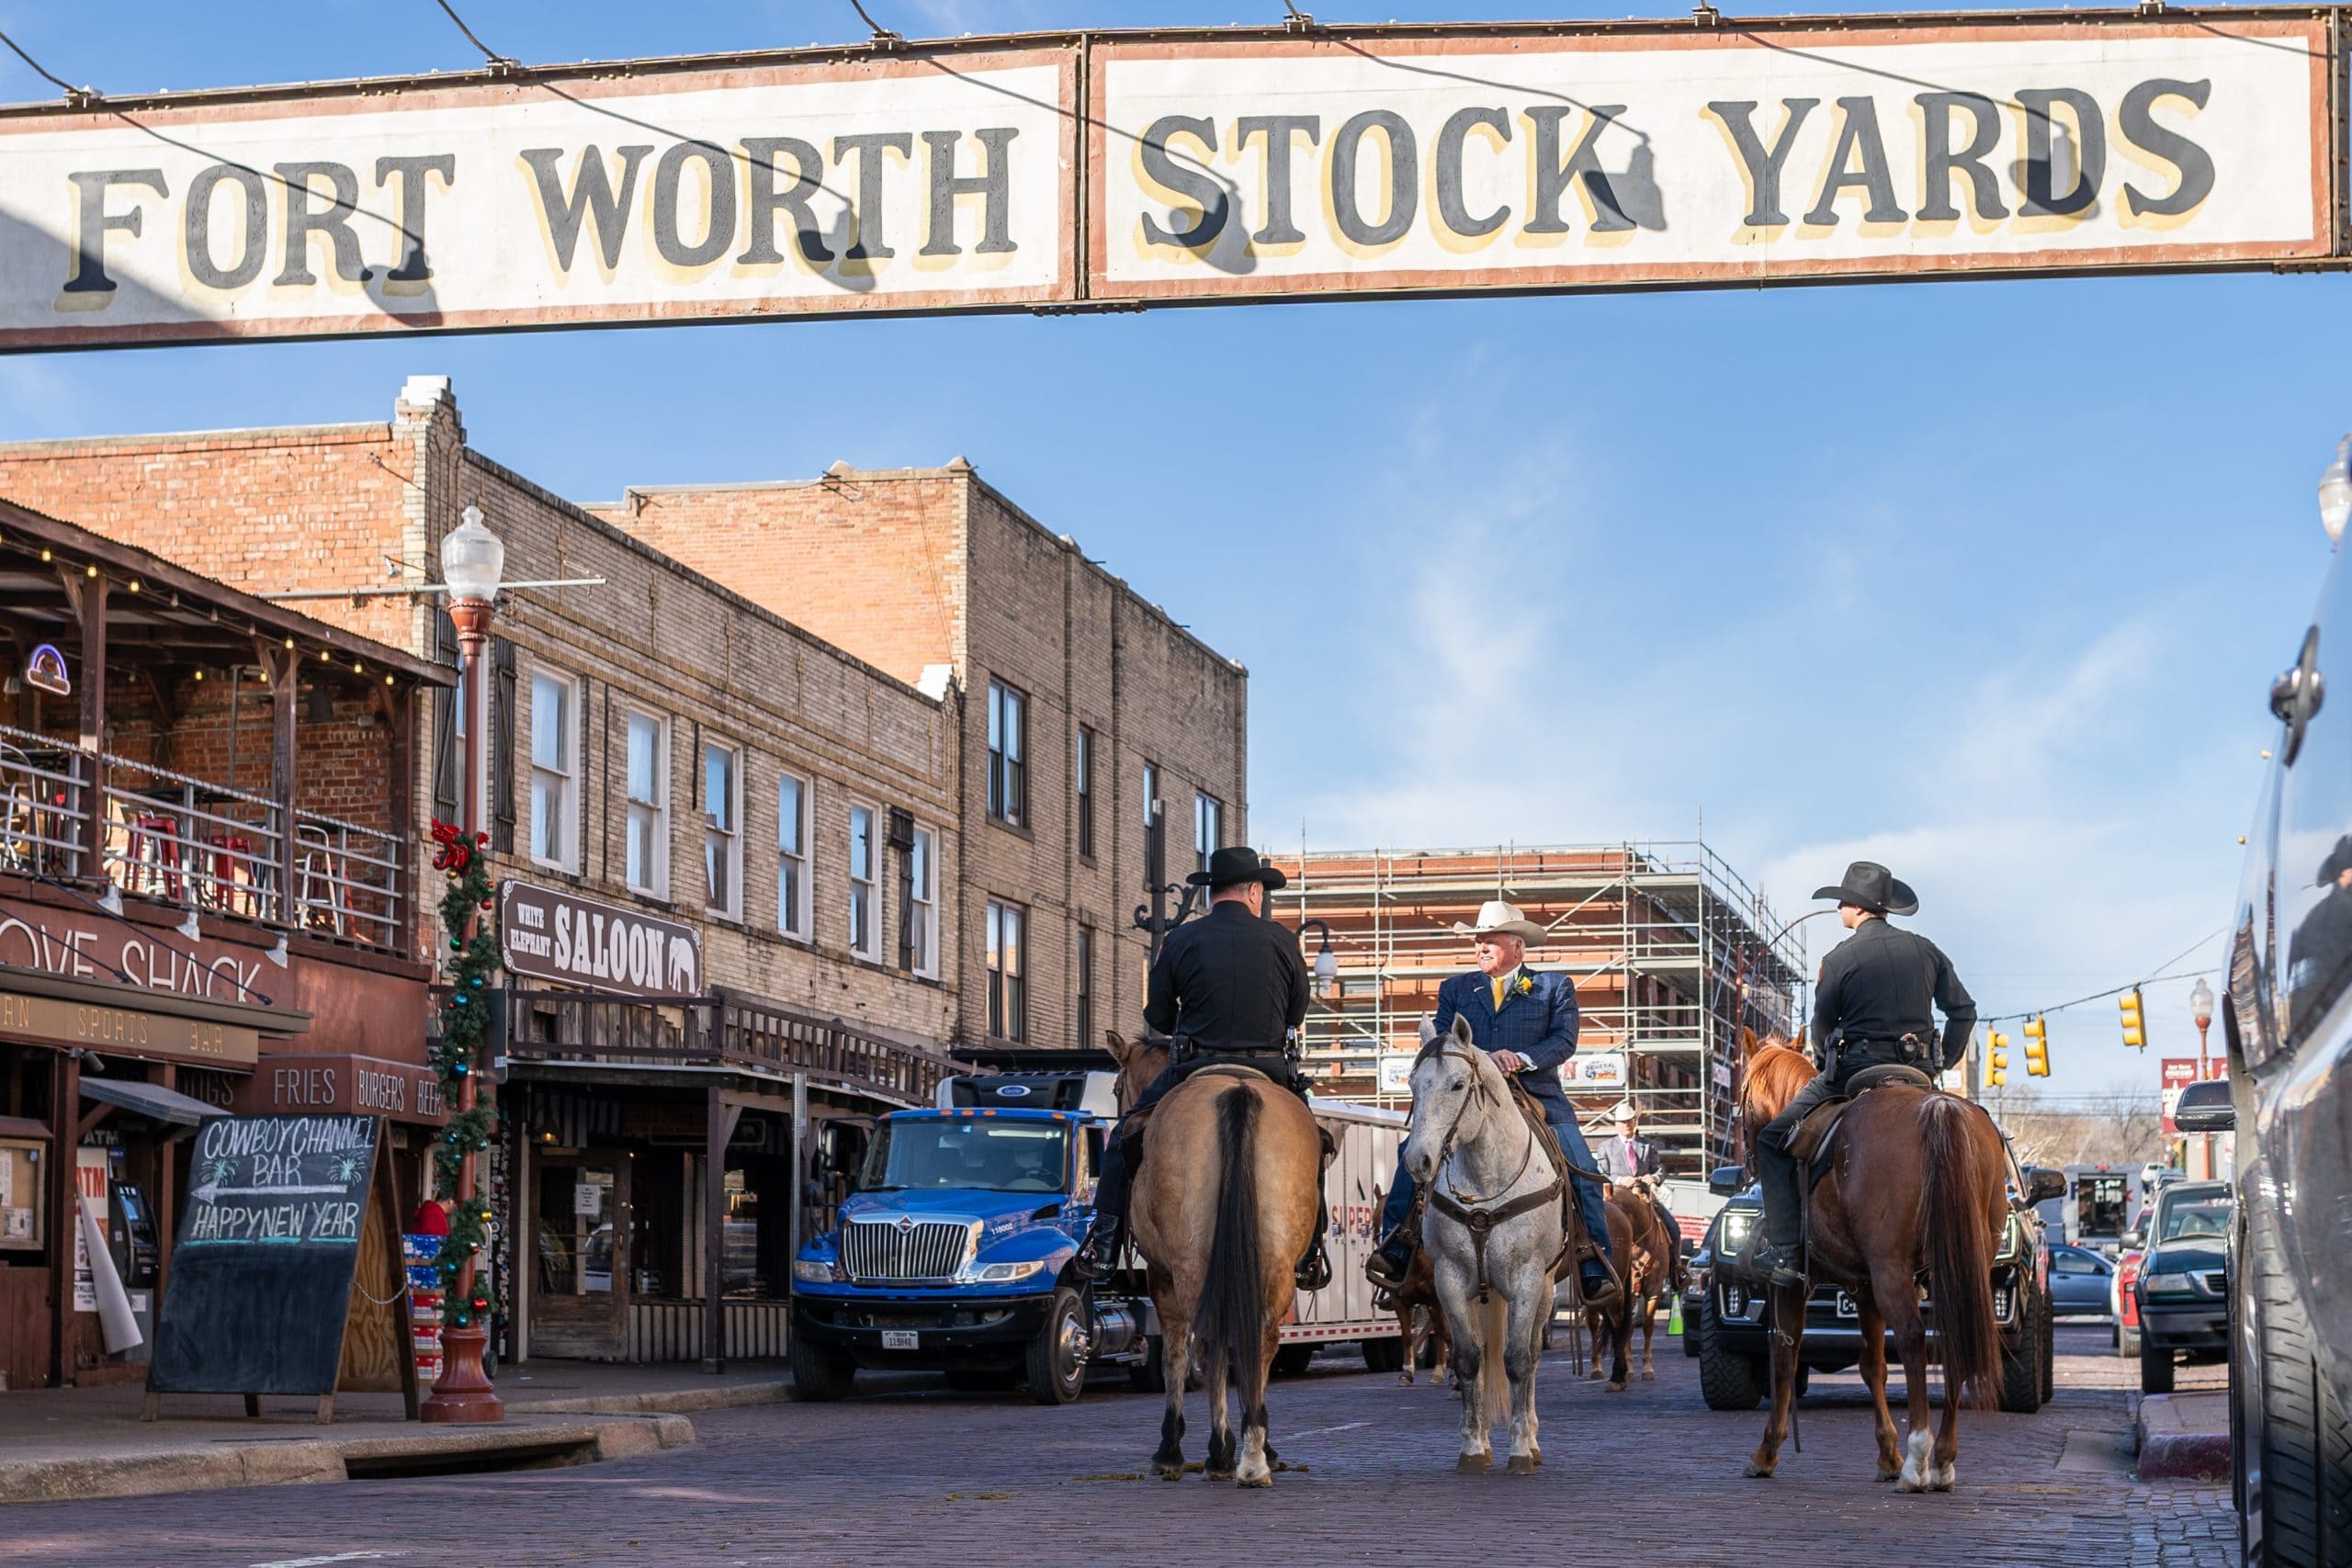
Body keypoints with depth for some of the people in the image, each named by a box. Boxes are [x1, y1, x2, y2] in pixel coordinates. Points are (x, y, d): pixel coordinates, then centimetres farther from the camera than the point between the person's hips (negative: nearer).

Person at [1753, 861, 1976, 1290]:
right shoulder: (1925, 950, 8)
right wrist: (1942, 1064, 18)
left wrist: (1831, 1067, 19)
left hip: (1854, 1074, -5)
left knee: (1774, 1141, 4)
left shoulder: (1840, 959, -7)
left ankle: (1786, 1253, -5)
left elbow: (1821, 1027, 1)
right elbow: (1963, 1010, 11)